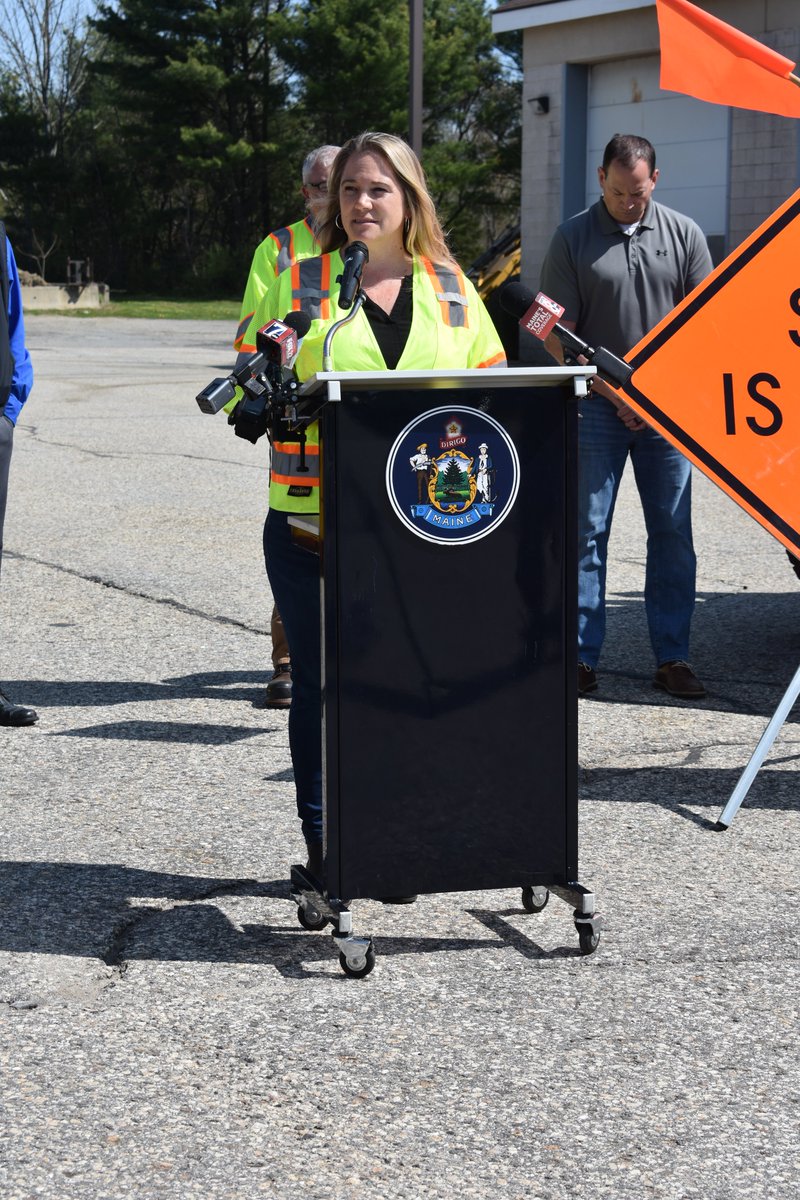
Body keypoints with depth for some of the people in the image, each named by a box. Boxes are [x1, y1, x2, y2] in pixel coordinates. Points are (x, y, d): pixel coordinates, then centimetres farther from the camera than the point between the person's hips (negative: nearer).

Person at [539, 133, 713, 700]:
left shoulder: (684, 234, 6)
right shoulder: (573, 238, 0)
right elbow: (558, 334, -2)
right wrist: (612, 392, -8)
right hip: (597, 403, -2)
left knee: (673, 532, 3)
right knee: (587, 532, 0)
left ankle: (672, 657, 9)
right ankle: (583, 655, 5)